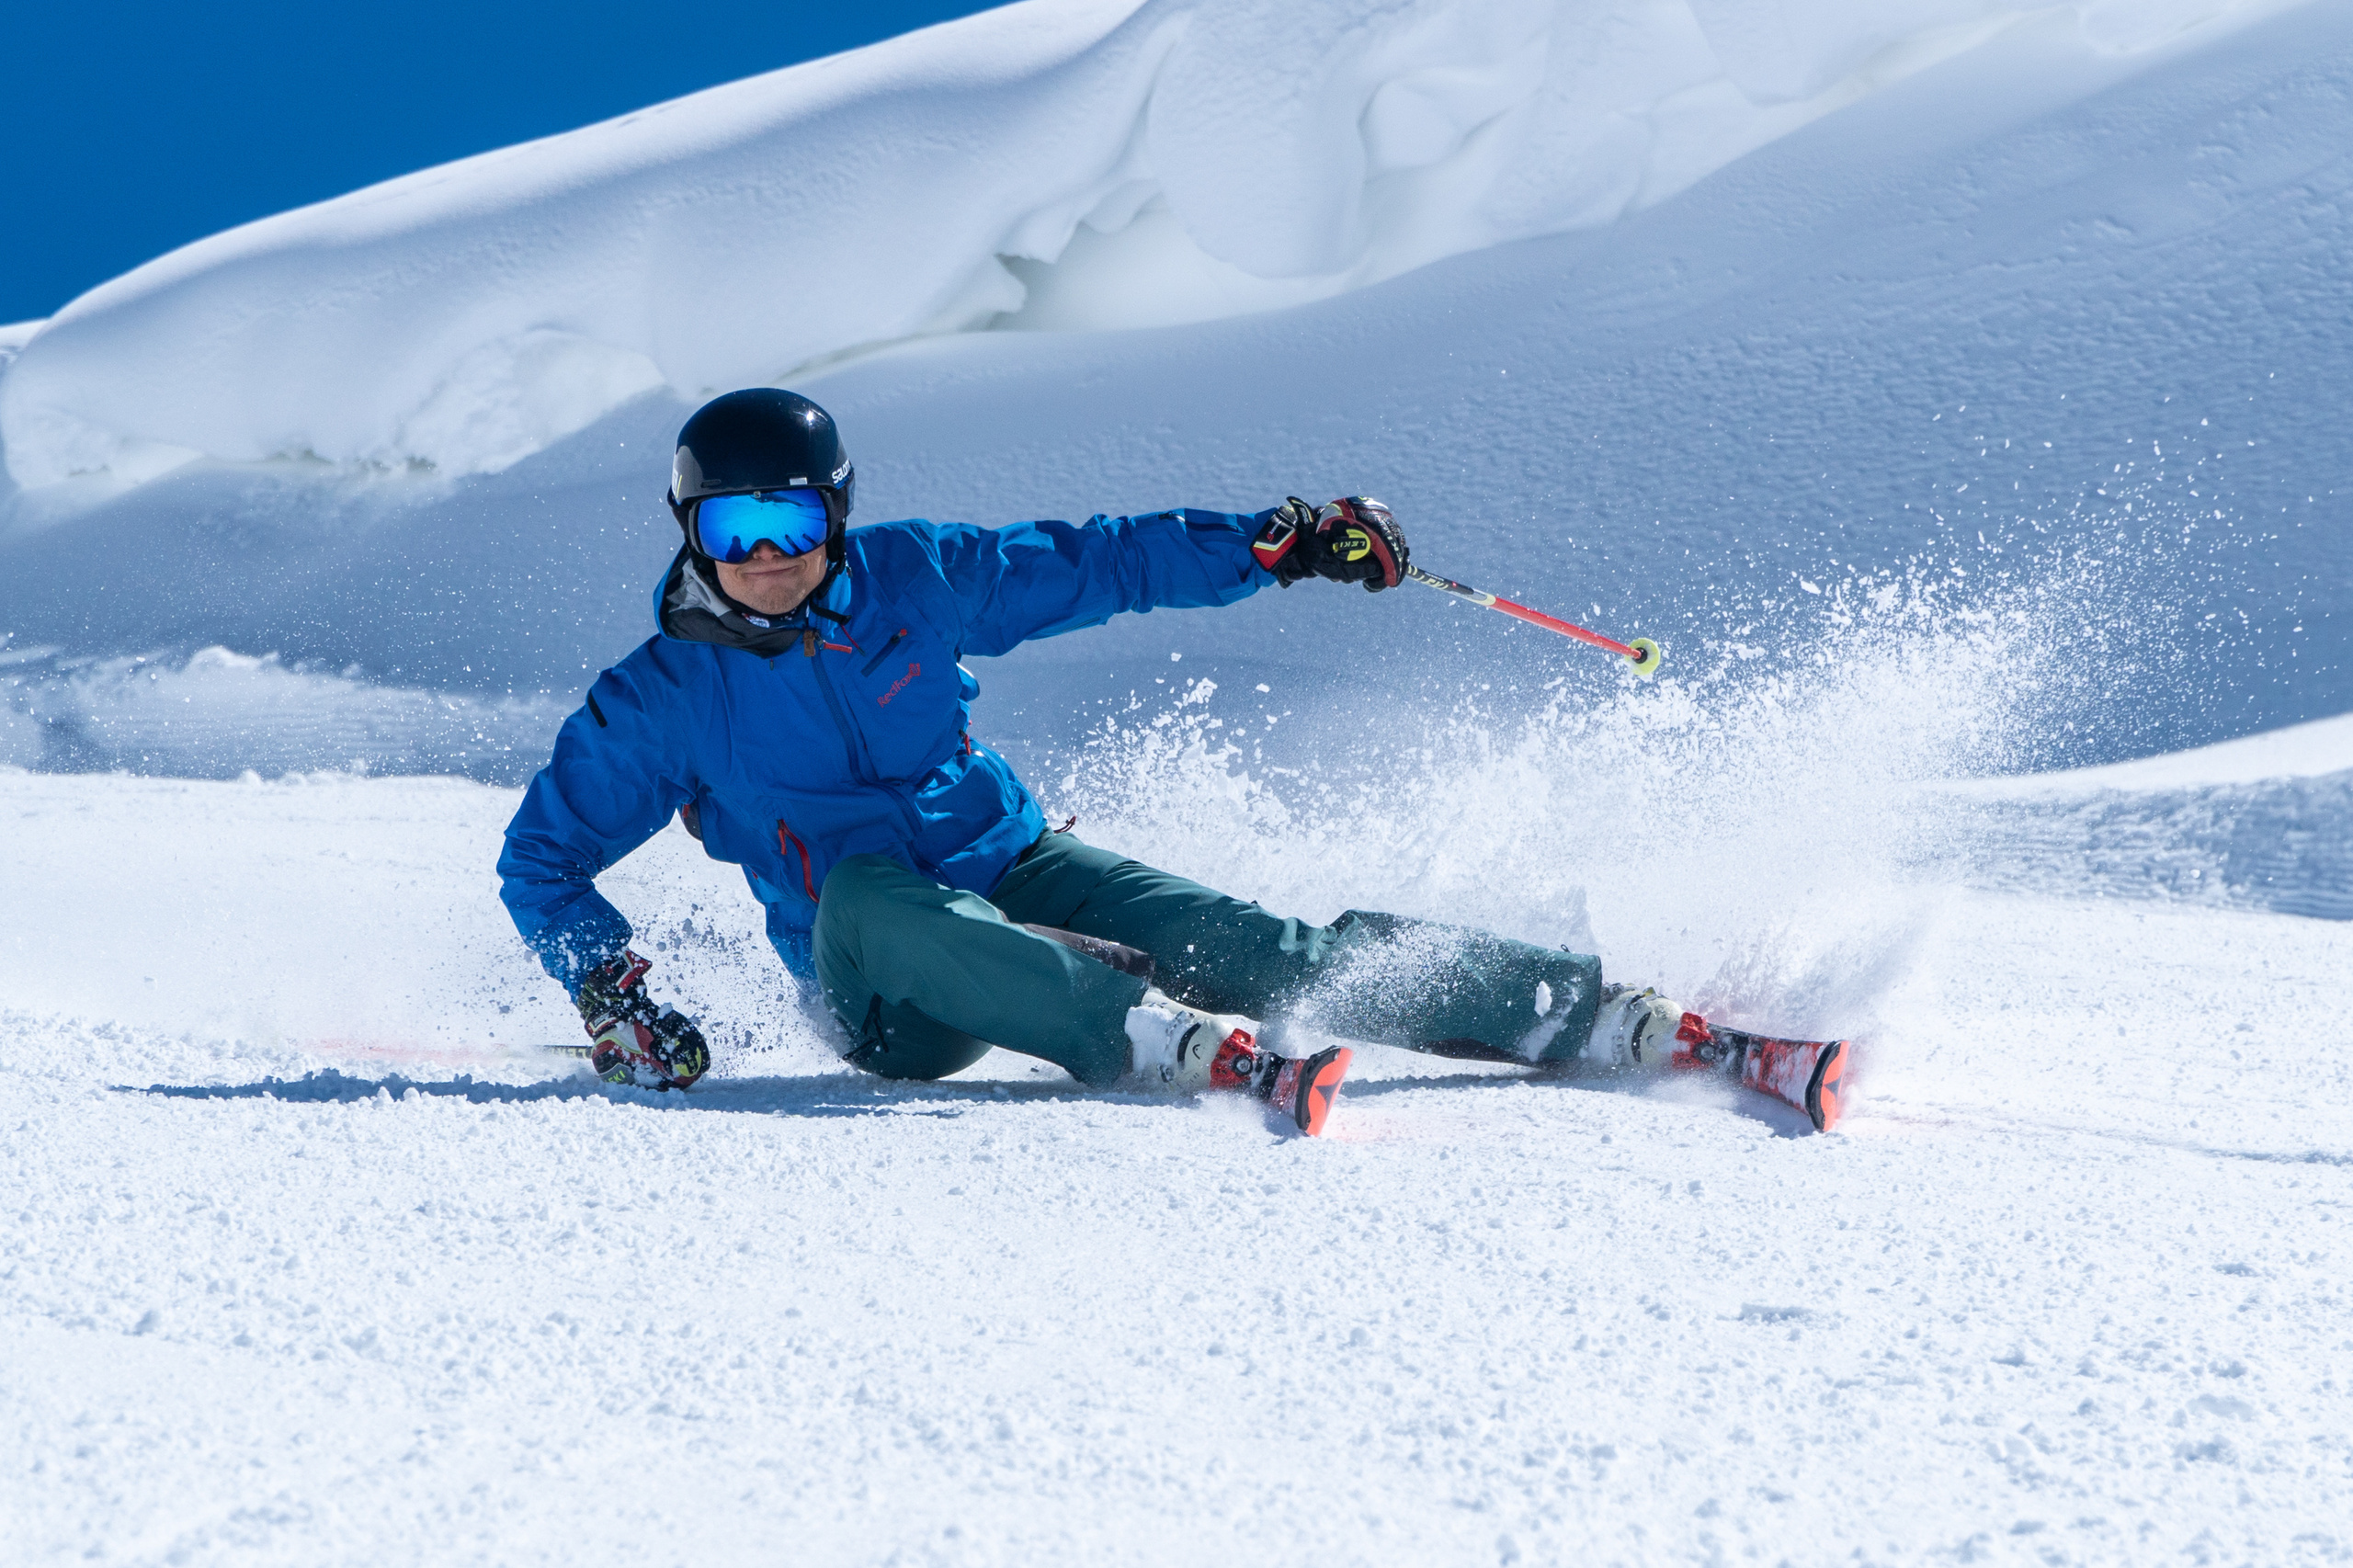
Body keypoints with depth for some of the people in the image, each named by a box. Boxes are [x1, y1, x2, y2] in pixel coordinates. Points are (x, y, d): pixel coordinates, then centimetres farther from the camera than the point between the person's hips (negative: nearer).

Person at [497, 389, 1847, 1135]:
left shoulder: (909, 579, -1)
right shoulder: (659, 705, -4)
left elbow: (1100, 564, 5)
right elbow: (543, 859, 4)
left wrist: (1284, 544, -4)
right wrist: (615, 996, -12)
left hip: (1022, 874, 2)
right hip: (892, 994, -2)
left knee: (1269, 952, -20)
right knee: (859, 886, -38)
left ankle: (1659, 1028, -26)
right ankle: (1190, 1048, -54)